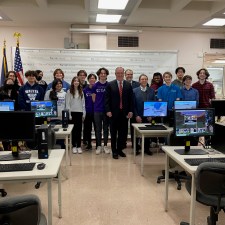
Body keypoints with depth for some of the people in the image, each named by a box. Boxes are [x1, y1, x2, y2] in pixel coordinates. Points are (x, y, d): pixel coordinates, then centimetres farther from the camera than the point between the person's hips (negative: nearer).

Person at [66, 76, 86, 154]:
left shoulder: (81, 92, 9)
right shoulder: (69, 92, 0)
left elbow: (83, 103, 9)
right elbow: (67, 104, -2)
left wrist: (84, 114, 4)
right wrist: (69, 114, -8)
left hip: (79, 112, 2)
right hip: (72, 112, -2)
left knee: (79, 129, 4)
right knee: (74, 130, 2)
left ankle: (79, 146, 10)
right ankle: (74, 146, 11)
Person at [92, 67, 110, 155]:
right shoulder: (95, 85, 0)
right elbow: (93, 98, 7)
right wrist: (99, 104, 5)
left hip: (106, 110, 0)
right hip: (97, 110, 0)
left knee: (106, 128, 8)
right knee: (98, 129, 7)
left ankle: (105, 146, 18)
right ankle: (98, 146, 16)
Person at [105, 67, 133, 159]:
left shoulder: (128, 85, 6)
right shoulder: (110, 85, 0)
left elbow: (131, 99, 6)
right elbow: (107, 99, -3)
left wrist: (130, 111, -1)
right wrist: (108, 111, -11)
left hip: (125, 113, 2)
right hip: (114, 113, -2)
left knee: (123, 133, 8)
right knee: (113, 133, 6)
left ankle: (119, 149, 23)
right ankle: (114, 151, 17)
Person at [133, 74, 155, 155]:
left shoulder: (152, 91, 5)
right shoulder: (135, 91, 0)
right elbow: (133, 105, -3)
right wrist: (136, 116, -10)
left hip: (148, 116, 2)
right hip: (138, 116, -1)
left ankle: (147, 149, 23)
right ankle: (136, 149, 20)